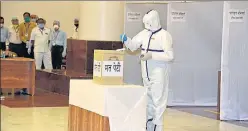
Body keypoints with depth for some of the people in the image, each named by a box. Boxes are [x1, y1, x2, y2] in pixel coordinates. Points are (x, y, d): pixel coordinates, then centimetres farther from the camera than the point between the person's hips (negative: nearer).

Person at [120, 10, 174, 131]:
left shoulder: (164, 35, -12)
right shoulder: (144, 33, 7)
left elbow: (169, 56, -19)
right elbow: (133, 46, 12)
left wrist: (151, 55, -25)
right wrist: (126, 40, -8)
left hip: (159, 75, -7)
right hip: (146, 75, 7)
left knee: (158, 102, -3)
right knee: (148, 101, 17)